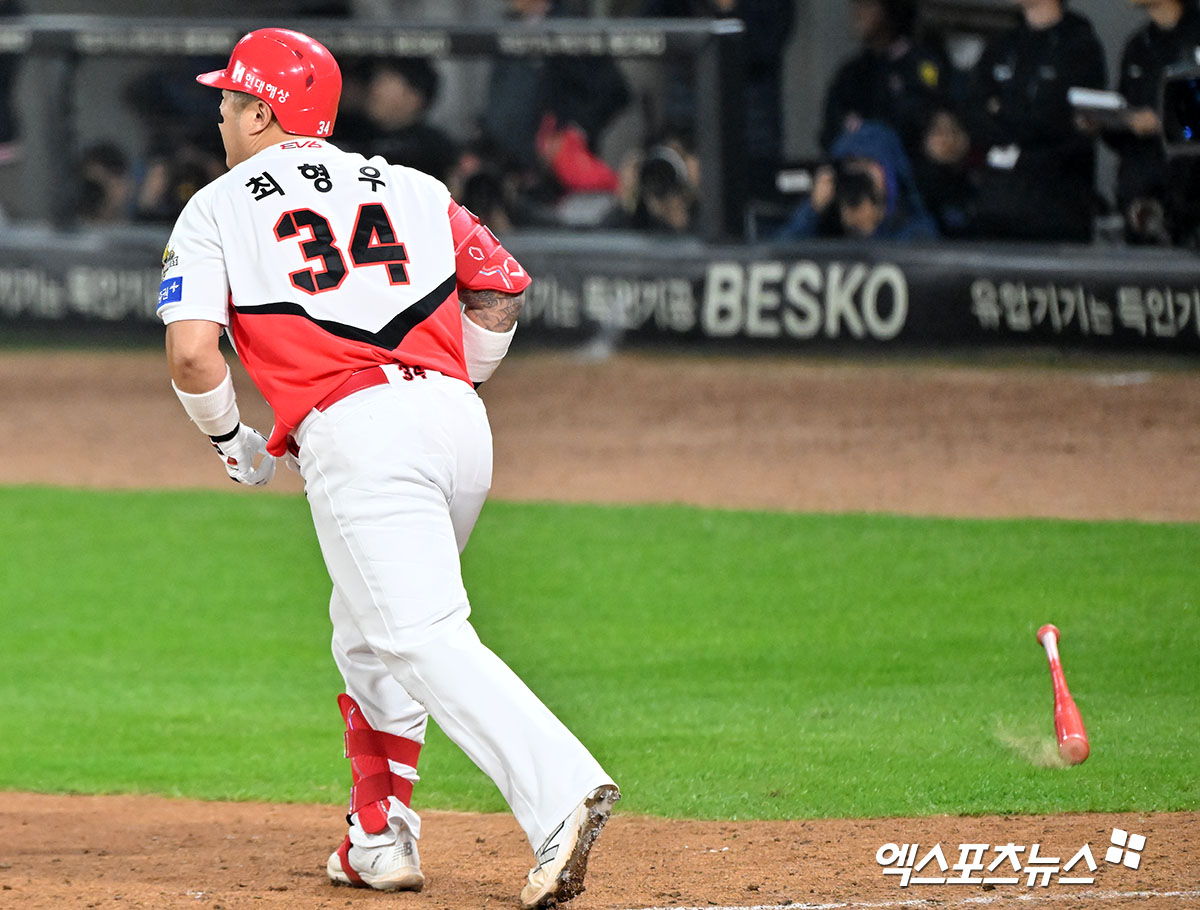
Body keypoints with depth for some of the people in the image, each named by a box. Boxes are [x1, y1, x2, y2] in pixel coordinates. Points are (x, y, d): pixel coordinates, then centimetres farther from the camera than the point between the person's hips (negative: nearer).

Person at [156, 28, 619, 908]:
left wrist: (231, 440, 14)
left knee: (425, 639, -14)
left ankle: (560, 791, -33)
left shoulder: (216, 209, 10)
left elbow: (191, 350, -2)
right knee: (371, 636, 23)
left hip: (355, 437, -6)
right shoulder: (408, 188, 23)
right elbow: (501, 289, 19)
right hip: (460, 424, 6)